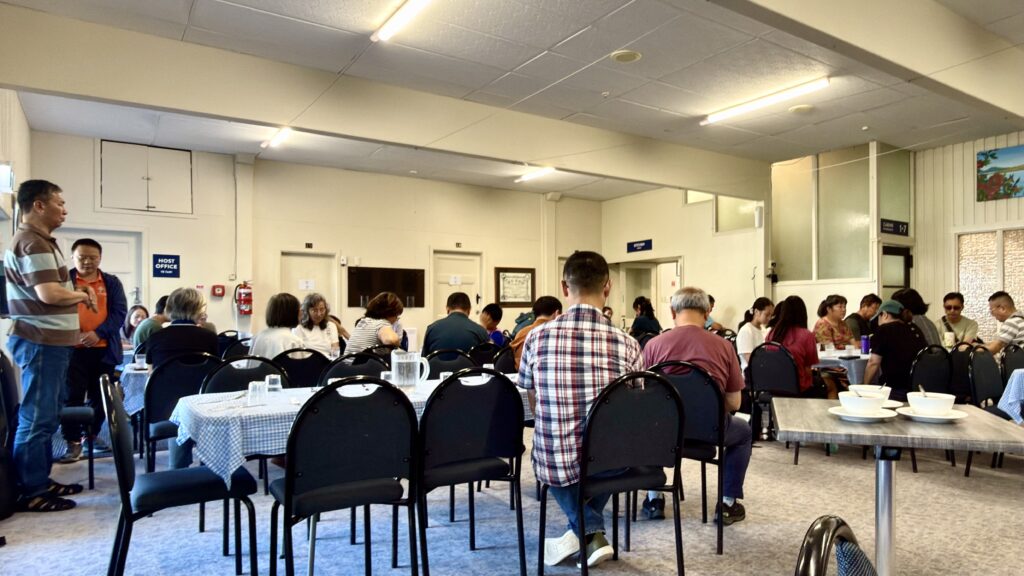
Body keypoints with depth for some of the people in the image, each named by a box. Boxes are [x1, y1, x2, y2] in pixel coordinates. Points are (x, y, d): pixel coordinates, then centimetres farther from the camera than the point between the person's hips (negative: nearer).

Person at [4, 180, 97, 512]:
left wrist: (77, 292, 9)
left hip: (50, 341, 11)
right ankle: (30, 492, 4)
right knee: (36, 418, -4)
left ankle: (40, 480, 25)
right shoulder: (31, 242, -15)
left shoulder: (40, 241, 18)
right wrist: (82, 295, -7)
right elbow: (49, 294, -24)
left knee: (46, 416, 16)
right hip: (40, 342, -11)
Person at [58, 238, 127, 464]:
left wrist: (98, 333, -13)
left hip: (104, 349, 2)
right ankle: (73, 441, 9)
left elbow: (120, 312, 1)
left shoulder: (112, 282, 9)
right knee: (72, 396, -1)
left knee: (99, 397, 10)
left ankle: (92, 437, 24)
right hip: (73, 348, -2)